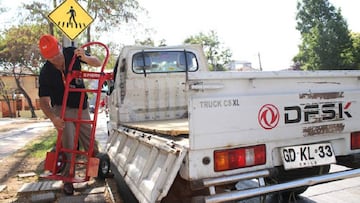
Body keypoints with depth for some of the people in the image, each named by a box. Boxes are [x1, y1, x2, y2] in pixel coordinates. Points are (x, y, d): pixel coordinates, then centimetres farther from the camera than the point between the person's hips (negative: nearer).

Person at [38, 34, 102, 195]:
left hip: (81, 107, 3)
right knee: (68, 145, -12)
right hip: (62, 109, -3)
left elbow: (98, 63, -8)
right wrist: (53, 118, -40)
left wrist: (85, 58, -31)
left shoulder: (72, 53, -13)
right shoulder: (45, 73, -21)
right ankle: (67, 180, 3)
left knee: (89, 140, 10)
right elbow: (44, 100, -21)